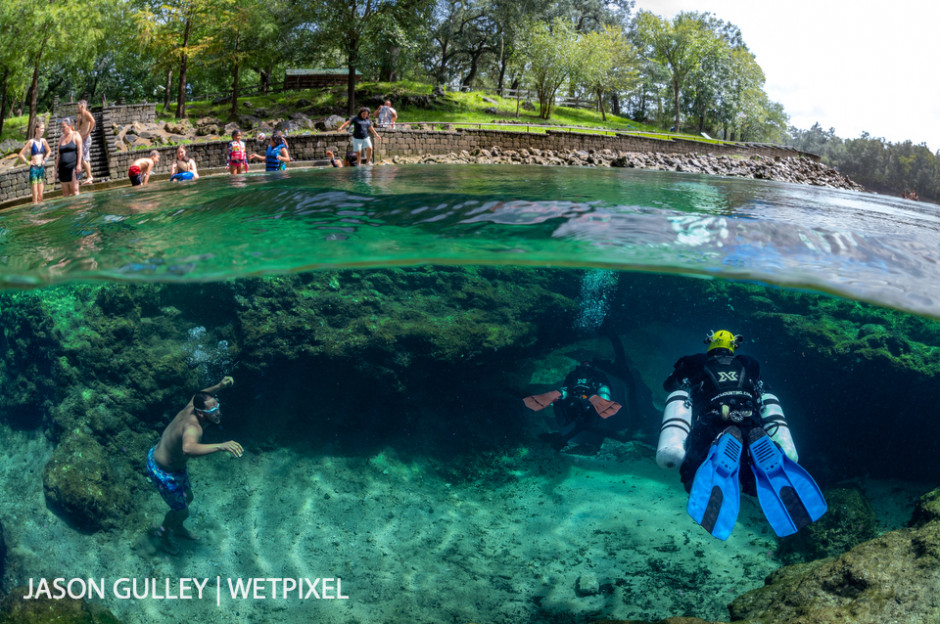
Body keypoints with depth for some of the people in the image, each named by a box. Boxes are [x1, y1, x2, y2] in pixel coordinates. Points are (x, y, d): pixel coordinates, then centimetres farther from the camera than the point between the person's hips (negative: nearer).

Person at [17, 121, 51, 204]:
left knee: (40, 196, 7)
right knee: (35, 195, -5)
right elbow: (21, 154, -5)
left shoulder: (43, 141, 5)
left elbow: (49, 151, 24)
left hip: (42, 168, 4)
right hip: (34, 169, -4)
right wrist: (27, 162, -8)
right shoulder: (31, 142, -8)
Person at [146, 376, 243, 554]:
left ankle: (177, 527, 57)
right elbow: (188, 449, -64)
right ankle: (164, 532, 44)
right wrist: (221, 446, -74)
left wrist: (219, 386, -4)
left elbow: (198, 395, 11)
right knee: (181, 511, 12)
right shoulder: (193, 427, -41)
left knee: (187, 499, 29)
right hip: (163, 472, -9)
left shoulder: (190, 408, -15)